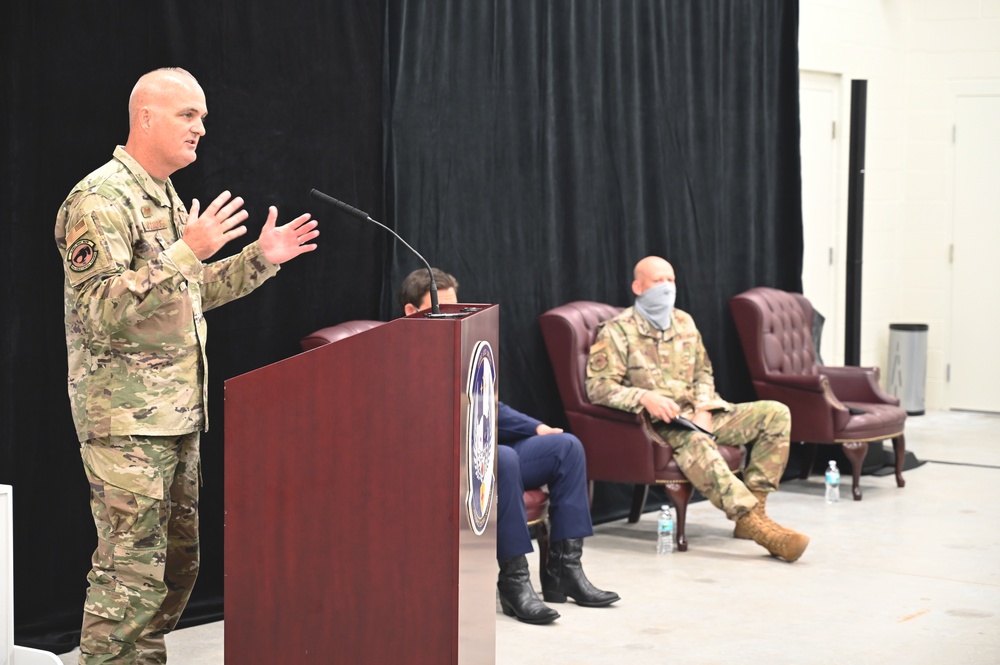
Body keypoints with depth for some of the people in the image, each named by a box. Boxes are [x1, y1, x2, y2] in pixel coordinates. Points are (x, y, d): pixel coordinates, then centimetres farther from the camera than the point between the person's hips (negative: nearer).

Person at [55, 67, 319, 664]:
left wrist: (260, 258, 13)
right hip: (127, 418, -9)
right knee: (131, 569, -8)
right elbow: (102, 309, -23)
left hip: (179, 412, 10)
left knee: (178, 559, 14)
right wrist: (187, 251, -28)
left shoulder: (167, 199, 17)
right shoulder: (100, 201, -14)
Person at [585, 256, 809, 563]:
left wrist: (704, 409, 1)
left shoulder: (684, 322, 17)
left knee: (776, 413, -9)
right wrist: (645, 397, -26)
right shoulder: (617, 331, -3)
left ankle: (752, 505, -17)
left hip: (699, 416, 7)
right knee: (694, 442, -41)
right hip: (658, 423, -7)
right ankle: (755, 524, -48)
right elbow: (598, 386, -11)